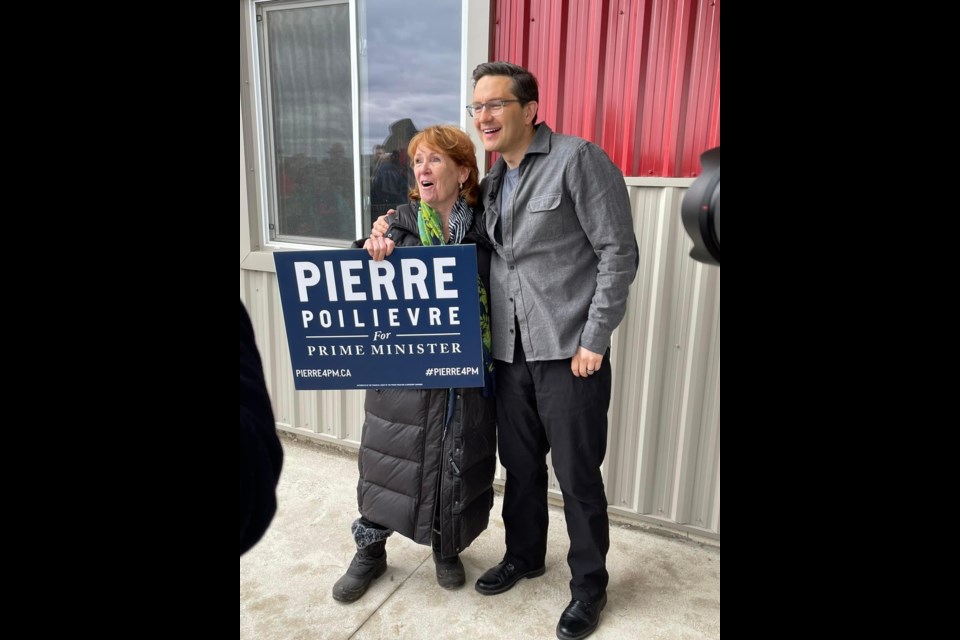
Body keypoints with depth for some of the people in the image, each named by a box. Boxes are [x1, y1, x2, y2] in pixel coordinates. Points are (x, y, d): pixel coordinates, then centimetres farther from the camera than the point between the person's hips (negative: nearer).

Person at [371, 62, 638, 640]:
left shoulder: (578, 159, -8)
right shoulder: (492, 182, 13)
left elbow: (619, 253, -11)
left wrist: (593, 340, -13)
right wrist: (398, 246, 6)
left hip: (569, 351, -6)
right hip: (510, 350, 6)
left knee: (577, 473, 6)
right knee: (520, 463, 18)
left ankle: (590, 584, 28)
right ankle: (524, 555, 41)